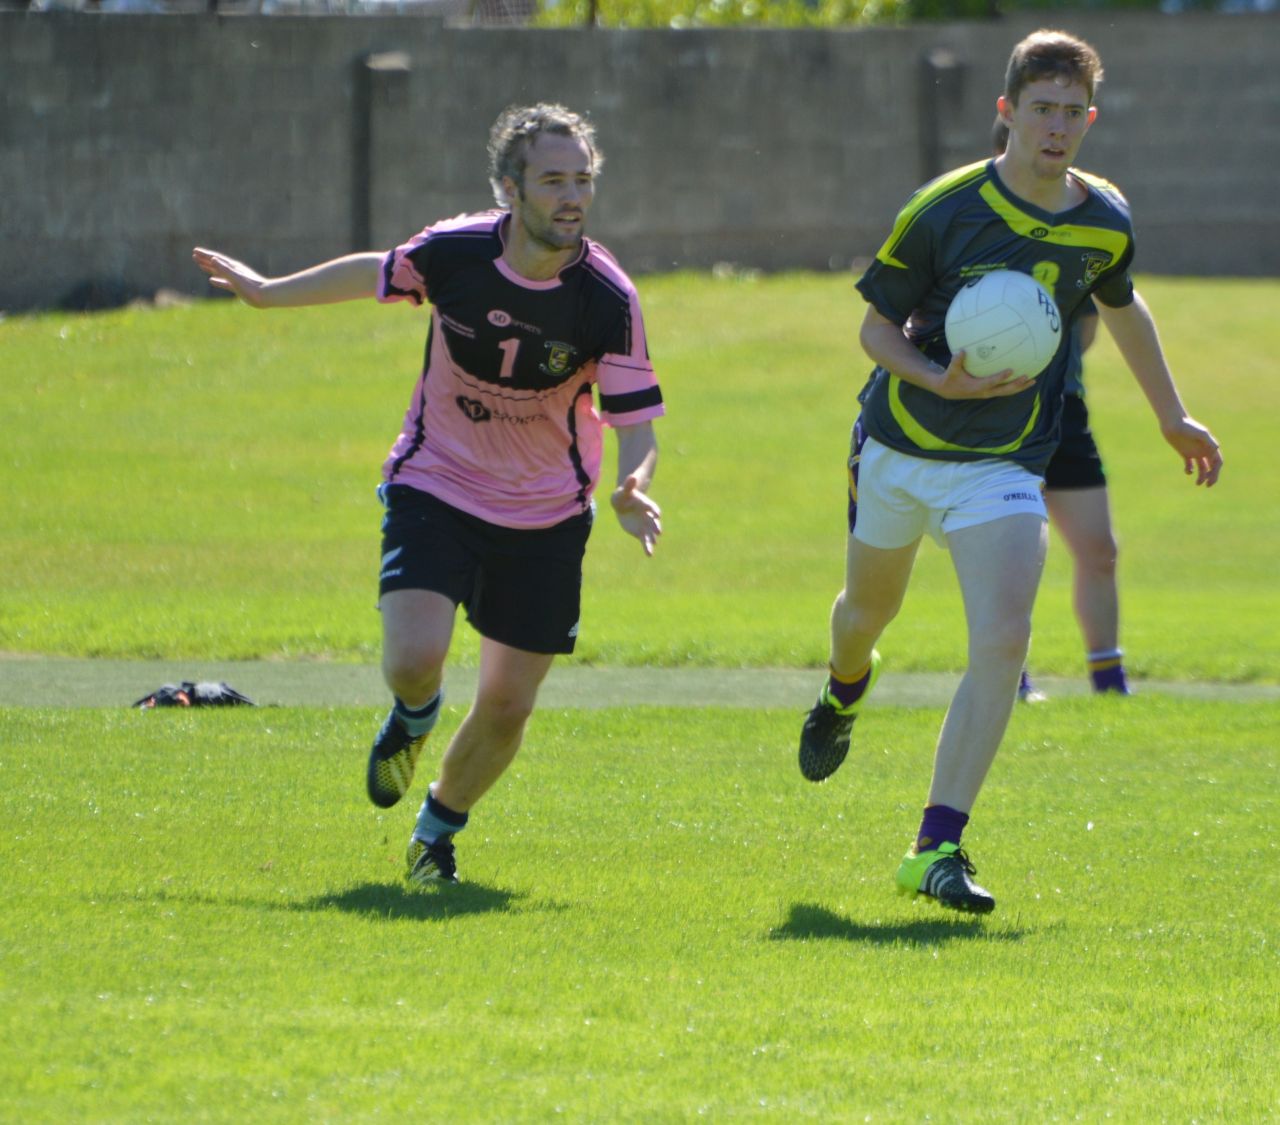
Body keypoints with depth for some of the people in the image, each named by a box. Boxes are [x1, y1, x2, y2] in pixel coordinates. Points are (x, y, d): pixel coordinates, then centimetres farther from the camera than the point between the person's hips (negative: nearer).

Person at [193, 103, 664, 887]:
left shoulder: (608, 299, -20)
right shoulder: (454, 252, -17)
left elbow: (638, 420, -16)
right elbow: (375, 274, 6)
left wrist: (634, 489, -39)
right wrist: (269, 291, 19)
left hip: (546, 515, 0)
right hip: (436, 490, 0)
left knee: (508, 705, 2)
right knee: (414, 659, -22)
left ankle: (439, 828, 33)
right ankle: (414, 718, 18)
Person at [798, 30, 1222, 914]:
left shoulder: (1104, 222, -5)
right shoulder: (946, 210, -16)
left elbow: (1123, 307, 18)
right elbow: (877, 326, -8)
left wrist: (1173, 417, 26)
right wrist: (941, 379, -28)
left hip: (1004, 465, 1)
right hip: (899, 447, -1)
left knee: (1003, 643, -18)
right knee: (869, 610, 20)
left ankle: (938, 848, -14)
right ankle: (845, 693, 59)